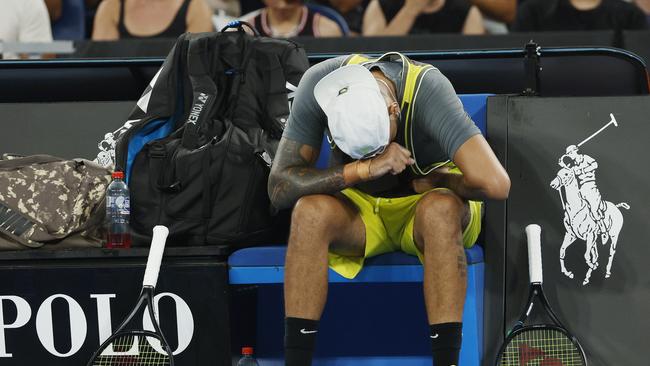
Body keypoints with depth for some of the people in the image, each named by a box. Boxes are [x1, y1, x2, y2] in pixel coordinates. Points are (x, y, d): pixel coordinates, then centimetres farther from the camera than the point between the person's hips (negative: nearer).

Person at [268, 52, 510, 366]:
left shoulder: (427, 88, -30)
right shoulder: (318, 84, -23)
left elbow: (495, 184, -40)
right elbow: (279, 187, -26)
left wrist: (434, 180, -22)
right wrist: (364, 169, -36)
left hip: (424, 202, -2)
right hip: (356, 208, 2)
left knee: (440, 208, -37)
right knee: (310, 210, -31)